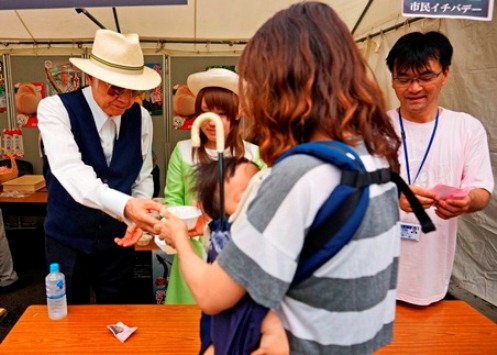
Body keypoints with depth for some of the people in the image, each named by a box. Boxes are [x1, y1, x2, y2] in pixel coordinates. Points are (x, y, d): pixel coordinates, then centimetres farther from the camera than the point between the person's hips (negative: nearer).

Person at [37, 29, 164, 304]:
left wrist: (138, 219, -16)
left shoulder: (141, 118, -6)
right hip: (68, 240, -2)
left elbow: (143, 177, 2)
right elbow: (70, 171, -34)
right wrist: (124, 206, -50)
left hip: (119, 239, 3)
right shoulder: (55, 109, -18)